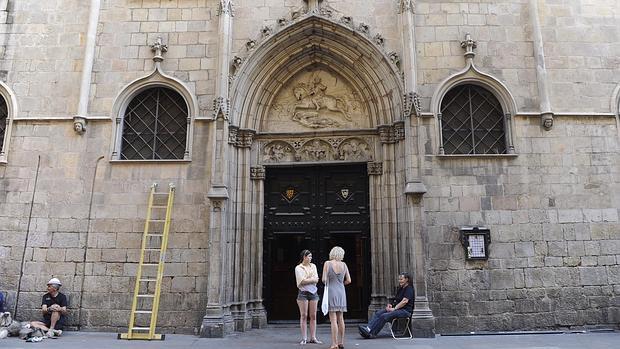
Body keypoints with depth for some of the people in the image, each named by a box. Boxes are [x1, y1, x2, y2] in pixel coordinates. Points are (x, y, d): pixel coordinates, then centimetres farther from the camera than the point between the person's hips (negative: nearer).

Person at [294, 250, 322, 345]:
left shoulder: (313, 266, 12)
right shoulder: (298, 268, -1)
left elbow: (316, 280, 1)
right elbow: (302, 281, -13)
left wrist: (307, 280, -11)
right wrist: (312, 279, -8)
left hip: (313, 292, 4)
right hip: (303, 293, -4)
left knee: (313, 316, 3)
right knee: (303, 316, -2)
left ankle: (313, 337, 8)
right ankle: (304, 338, 3)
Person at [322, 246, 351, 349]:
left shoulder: (327, 263, -7)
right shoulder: (344, 265, 3)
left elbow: (324, 279, -10)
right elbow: (348, 280, 6)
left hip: (331, 291, -4)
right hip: (341, 292, 4)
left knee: (333, 319, -4)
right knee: (340, 318, 12)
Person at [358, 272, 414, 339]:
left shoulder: (409, 289, -5)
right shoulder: (400, 289, 23)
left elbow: (405, 301, -17)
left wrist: (394, 308, -18)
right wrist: (391, 305, 3)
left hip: (405, 310, -9)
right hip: (398, 308, 9)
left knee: (384, 316, -28)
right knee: (378, 313, -14)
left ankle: (371, 333, -31)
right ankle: (368, 328, -30)